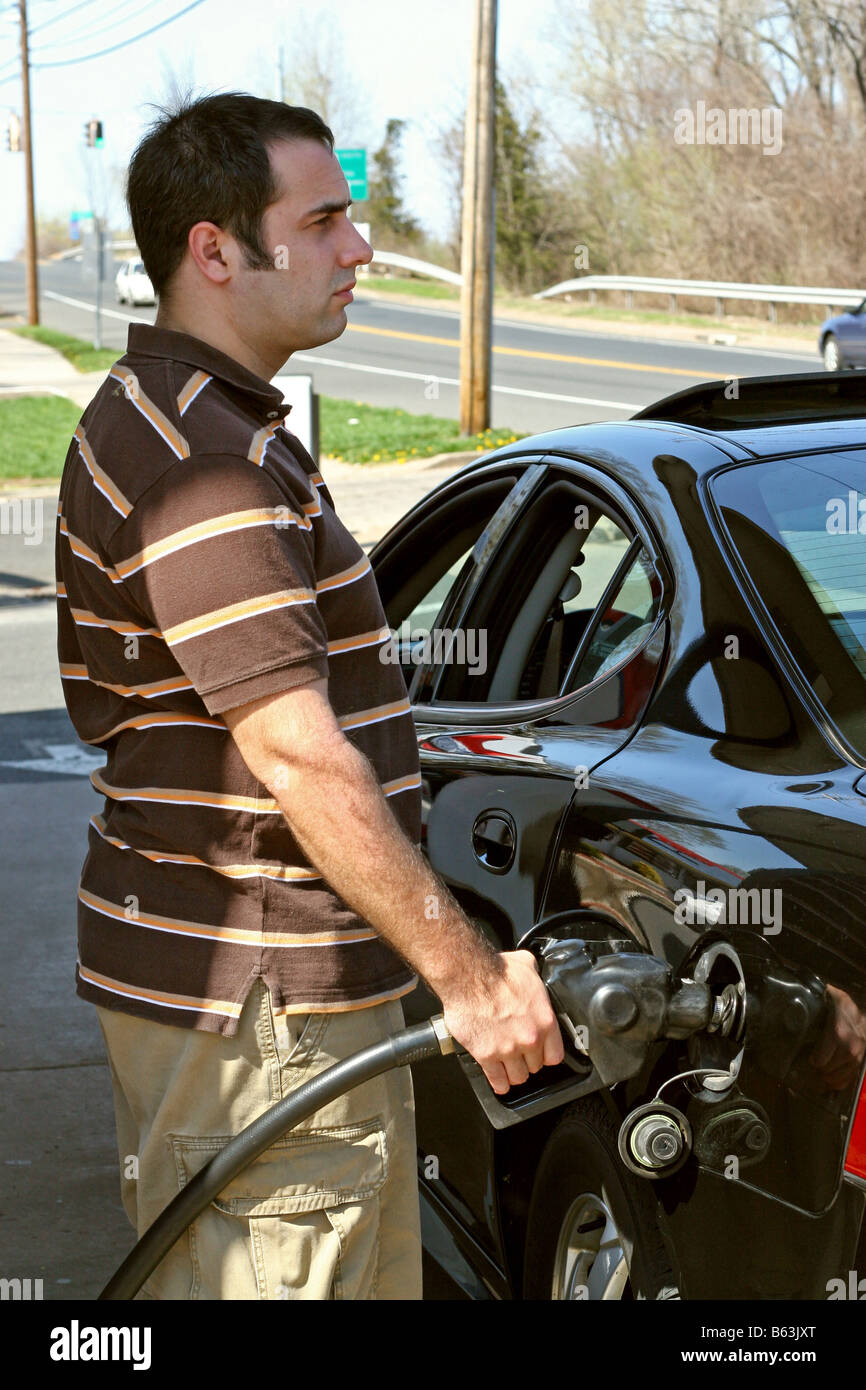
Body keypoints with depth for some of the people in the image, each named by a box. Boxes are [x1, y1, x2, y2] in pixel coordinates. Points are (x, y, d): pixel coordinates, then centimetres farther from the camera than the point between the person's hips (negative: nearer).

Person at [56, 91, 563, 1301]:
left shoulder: (220, 425, 15)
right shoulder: (193, 456, -20)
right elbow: (299, 758, -25)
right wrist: (469, 976, -19)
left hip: (301, 979, 10)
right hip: (246, 1003, -10)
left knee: (372, 1273, 19)